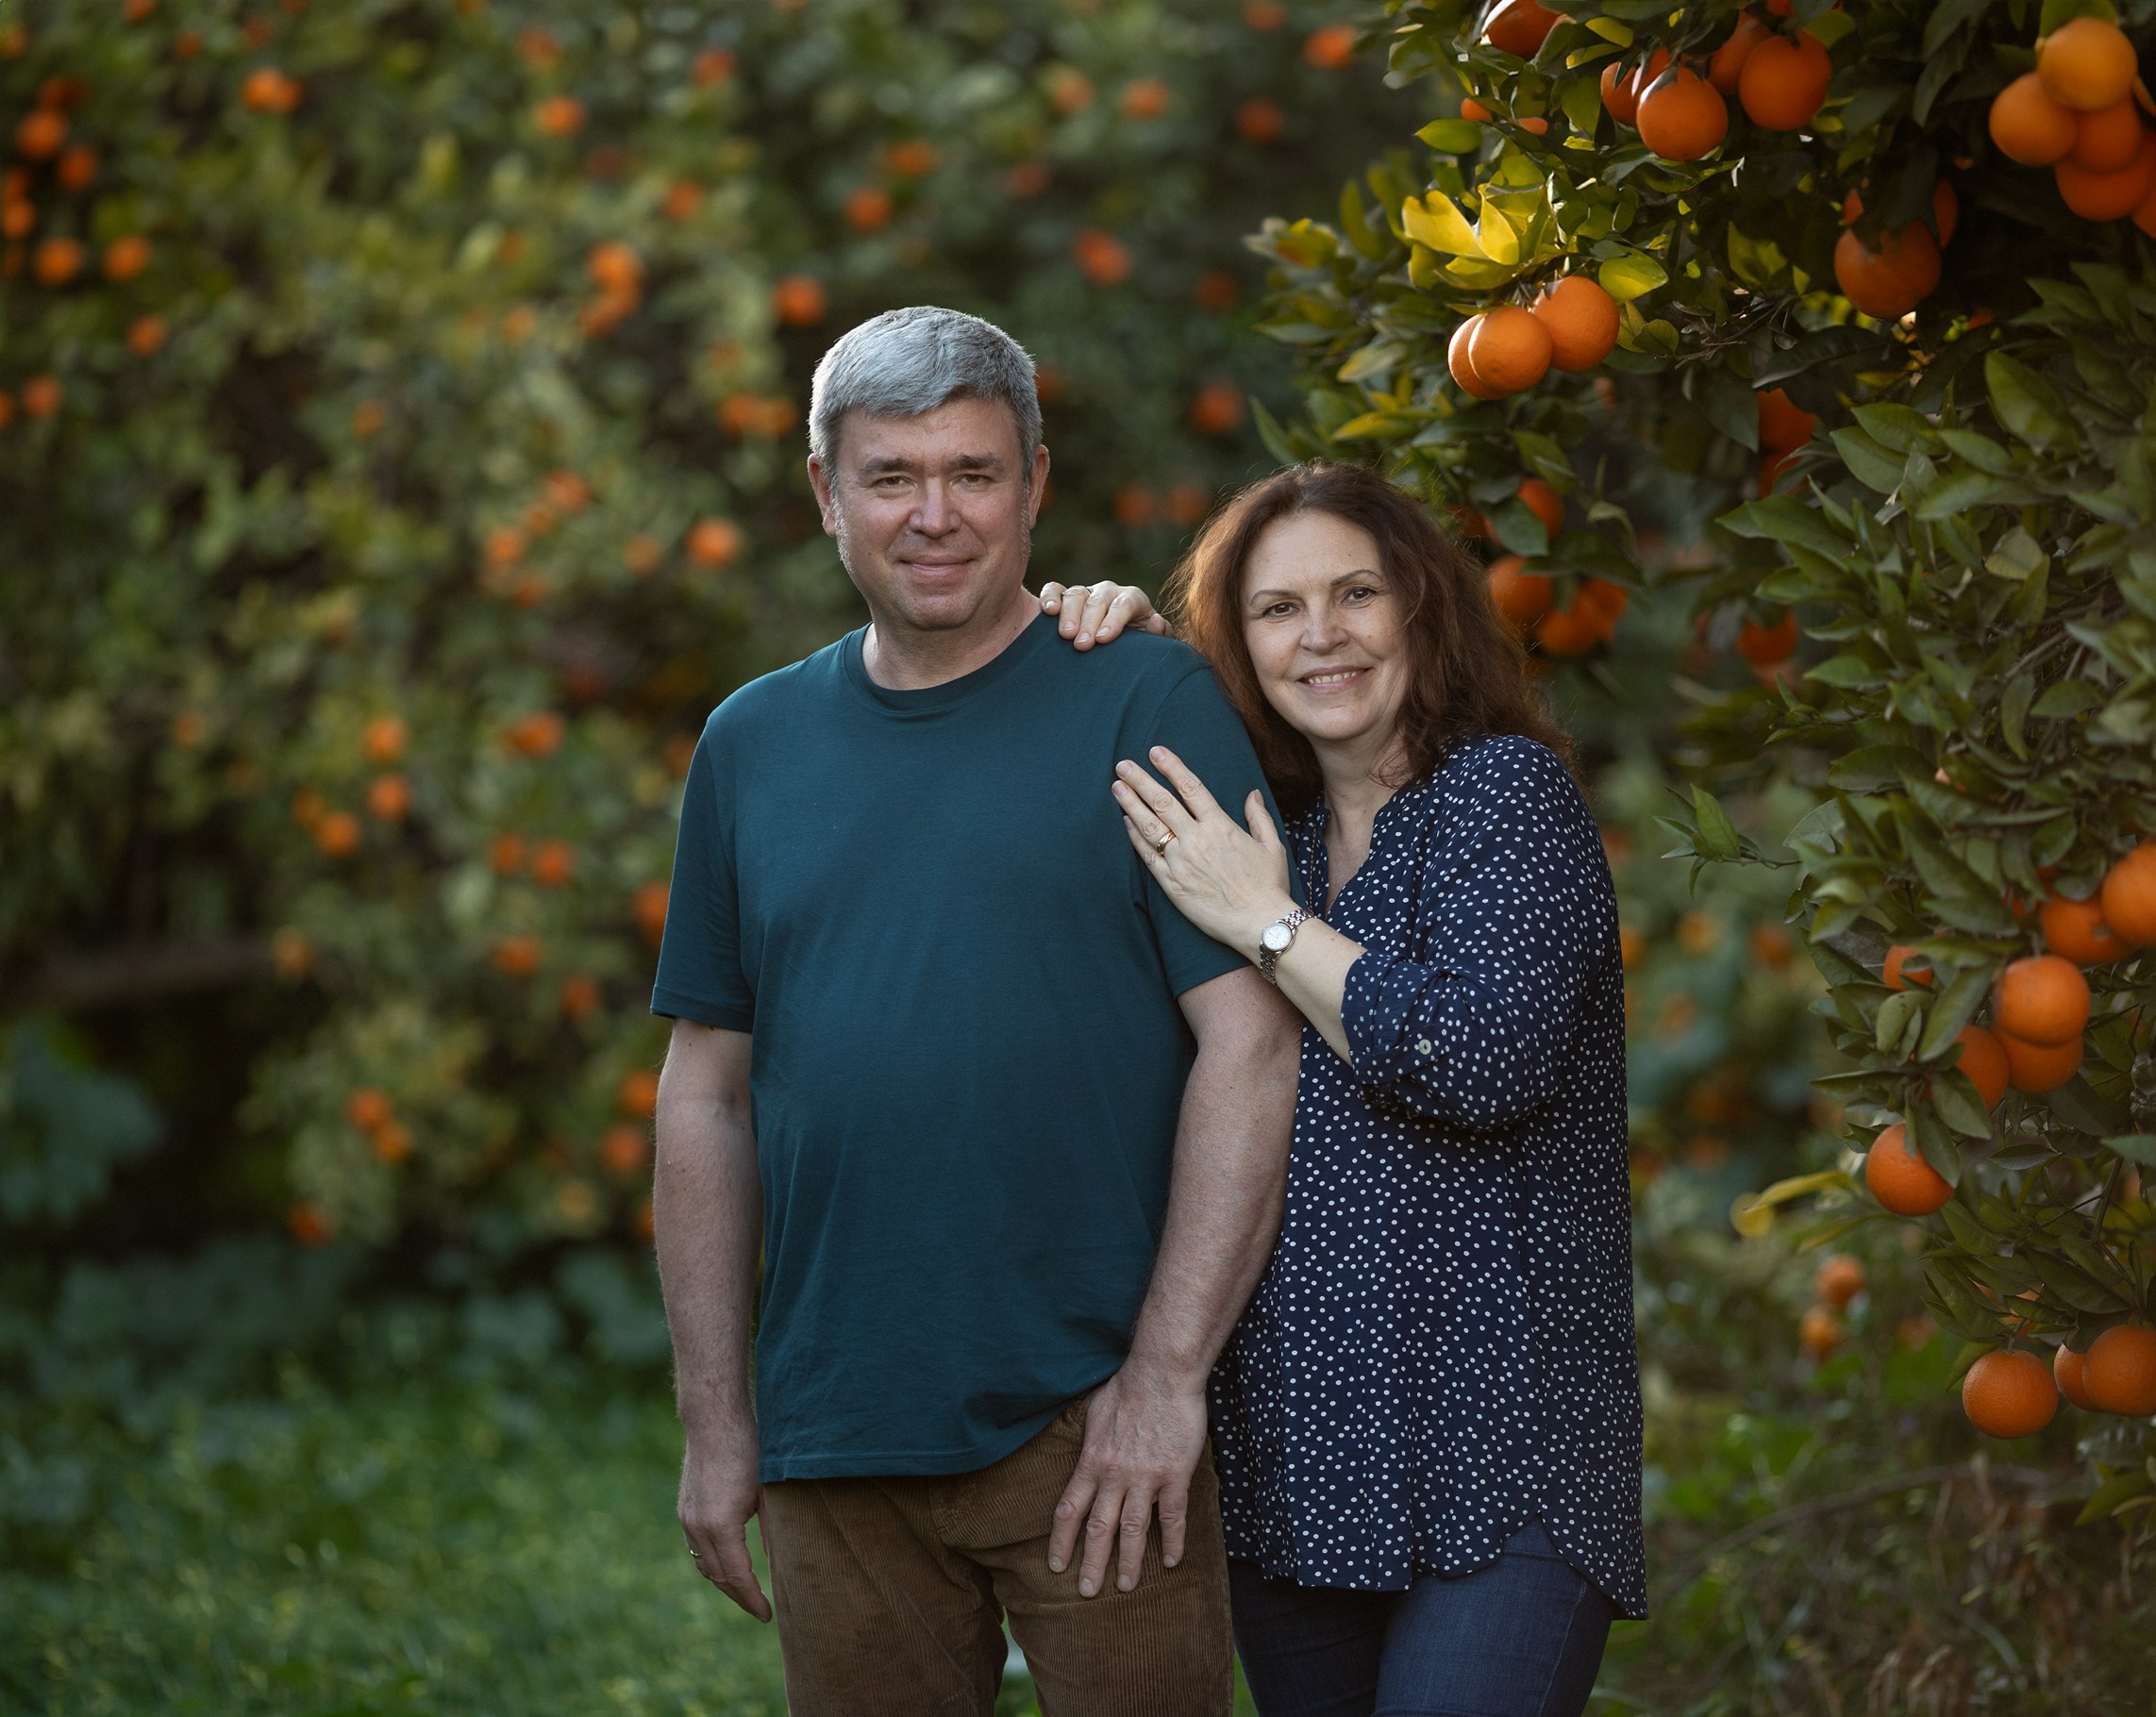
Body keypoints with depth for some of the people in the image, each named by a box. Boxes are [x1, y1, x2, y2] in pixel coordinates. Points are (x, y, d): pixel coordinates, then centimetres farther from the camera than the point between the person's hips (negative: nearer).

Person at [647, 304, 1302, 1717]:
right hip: (834, 1444, 4)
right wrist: (715, 1421, 9)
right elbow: (708, 1095, 14)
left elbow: (1250, 1042, -7)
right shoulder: (754, 745, 12)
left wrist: (1166, 1376, -13)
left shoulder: (1150, 703, -1)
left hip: (1092, 1429, -4)